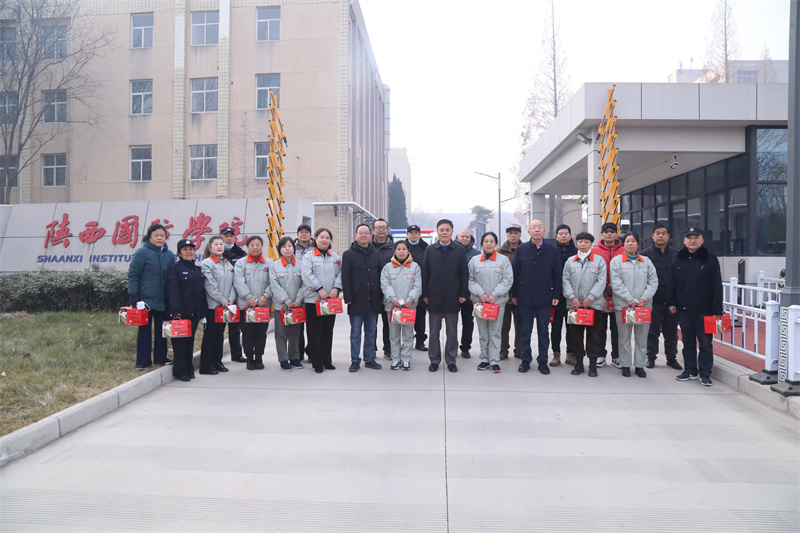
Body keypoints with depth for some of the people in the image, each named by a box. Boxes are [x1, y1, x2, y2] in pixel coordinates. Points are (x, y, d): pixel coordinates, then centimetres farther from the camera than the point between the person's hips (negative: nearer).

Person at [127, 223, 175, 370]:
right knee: (144, 329, 4)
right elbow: (133, 274, -7)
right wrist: (133, 295, -13)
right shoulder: (142, 252, -5)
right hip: (146, 298, -4)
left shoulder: (169, 254, 10)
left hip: (163, 300, 4)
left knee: (162, 329, 11)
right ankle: (143, 360, 12)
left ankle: (160, 357, 22)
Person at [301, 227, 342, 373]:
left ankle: (327, 360, 19)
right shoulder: (308, 256, 2)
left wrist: (336, 288, -11)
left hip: (331, 300, 4)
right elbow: (308, 275, -10)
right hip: (313, 299, -4)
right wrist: (320, 289, -20)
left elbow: (340, 274, 6)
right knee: (315, 332, -1)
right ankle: (317, 362, 6)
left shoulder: (336, 258, 15)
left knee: (328, 331, 10)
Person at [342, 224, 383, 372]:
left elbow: (380, 275, 13)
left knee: (371, 332, 10)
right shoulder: (348, 254, 1)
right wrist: (348, 298, -11)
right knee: (356, 333, 3)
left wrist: (381, 297, 8)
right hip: (357, 301, -4)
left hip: (373, 301, 4)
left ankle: (369, 359, 19)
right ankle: (355, 361, 11)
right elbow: (345, 278, -4)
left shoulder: (376, 254, 12)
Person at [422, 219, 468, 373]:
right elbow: (425, 273, 4)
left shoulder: (459, 250, 2)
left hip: (452, 296, -1)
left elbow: (464, 274, 2)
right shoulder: (430, 250, 5)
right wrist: (425, 294, -1)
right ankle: (434, 360, 16)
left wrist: (463, 294, -3)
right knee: (434, 330, 7)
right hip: (434, 296, 1)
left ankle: (451, 360, 17)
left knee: (452, 331, 7)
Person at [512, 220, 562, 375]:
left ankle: (543, 361, 16)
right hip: (525, 297, 0)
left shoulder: (552, 250, 2)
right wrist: (514, 294, 1)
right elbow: (515, 273, 4)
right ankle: (526, 360, 18)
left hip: (544, 298, 0)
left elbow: (557, 274, 3)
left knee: (543, 331, 7)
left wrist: (556, 295, -2)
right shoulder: (521, 250, 2)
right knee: (525, 331, 8)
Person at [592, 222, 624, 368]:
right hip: (600, 293, 0)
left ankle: (616, 356, 15)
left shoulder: (623, 251, 6)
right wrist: (605, 285, -9)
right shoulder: (595, 251, 4)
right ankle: (601, 355, 15)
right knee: (600, 326, 6)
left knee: (616, 326, 5)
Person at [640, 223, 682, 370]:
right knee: (652, 330, 4)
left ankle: (671, 358, 20)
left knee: (671, 331, 9)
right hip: (653, 300, -2)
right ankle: (651, 357, 15)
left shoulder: (676, 254, 8)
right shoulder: (646, 254, 1)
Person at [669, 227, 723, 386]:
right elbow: (672, 283, 13)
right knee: (688, 342, 11)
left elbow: (717, 286, -4)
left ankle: (705, 374, 12)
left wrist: (717, 311, -8)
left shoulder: (710, 259, -2)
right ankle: (690, 370, 22)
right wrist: (672, 302, 7)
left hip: (704, 310, -3)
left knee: (705, 343, 3)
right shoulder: (678, 259, 8)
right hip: (684, 309, 4)